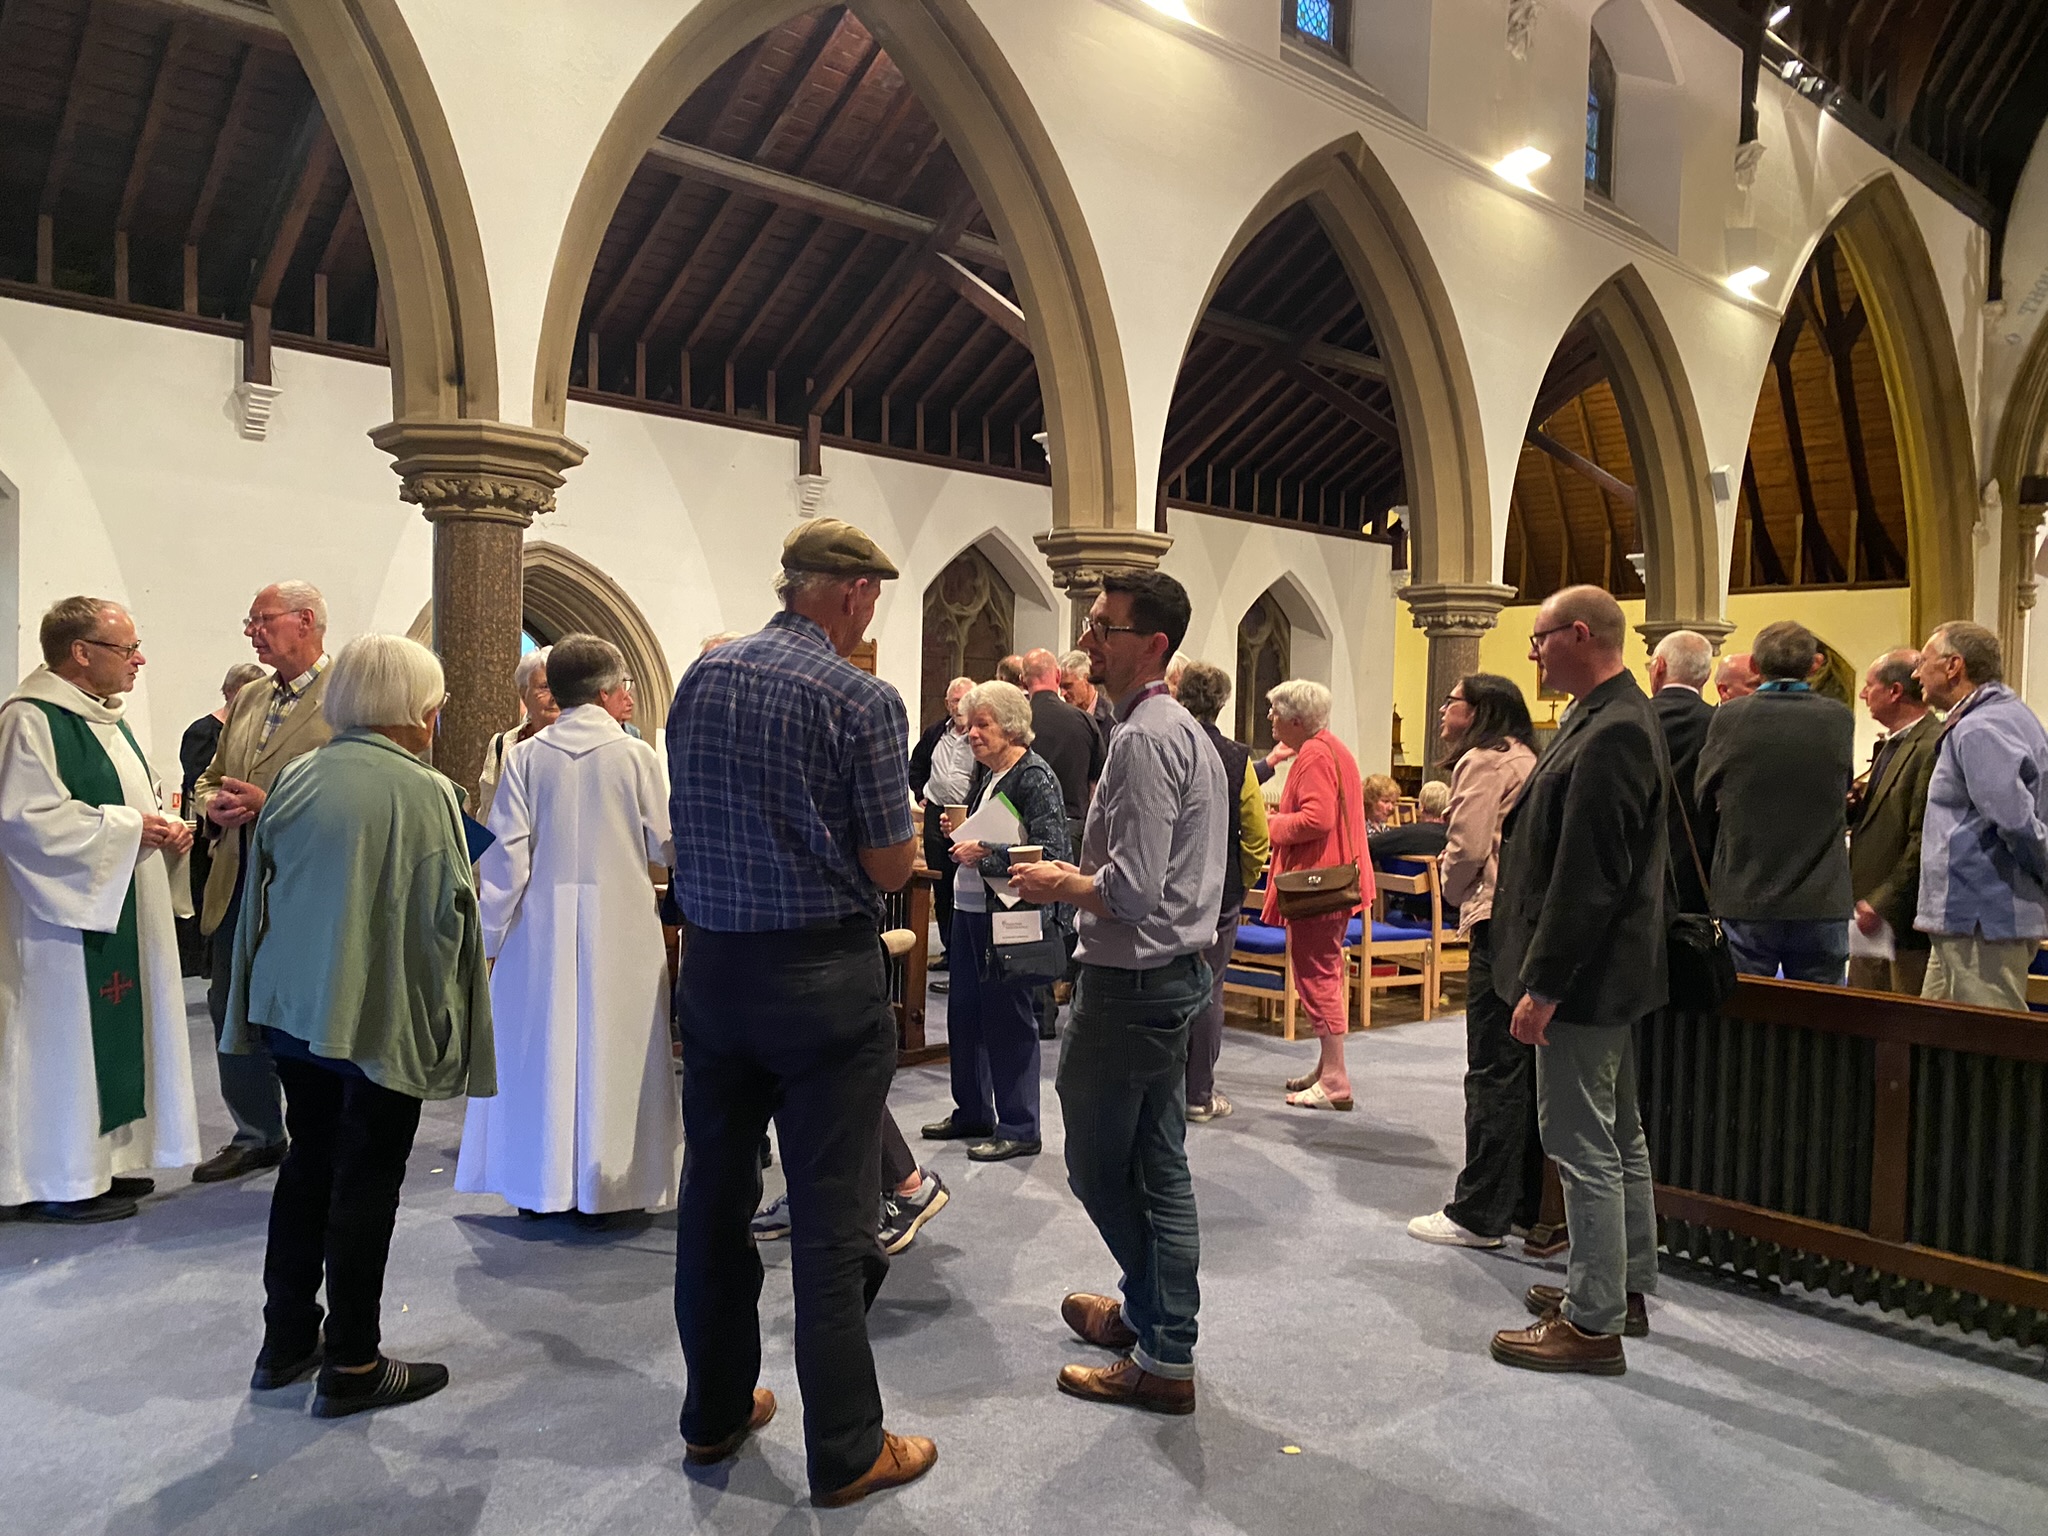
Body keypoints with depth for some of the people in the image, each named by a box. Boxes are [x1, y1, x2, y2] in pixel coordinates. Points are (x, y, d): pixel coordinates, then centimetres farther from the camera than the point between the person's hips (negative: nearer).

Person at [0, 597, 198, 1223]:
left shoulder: (104, 717, 15)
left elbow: (134, 797, 23)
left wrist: (165, 827, 3)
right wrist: (126, 827, -19)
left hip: (123, 911, 10)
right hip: (67, 915, -10)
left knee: (118, 1032, 13)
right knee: (65, 1040, -2)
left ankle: (105, 1157, 24)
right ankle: (60, 1180, 9)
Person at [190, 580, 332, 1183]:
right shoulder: (248, 699, 15)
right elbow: (209, 778, 22)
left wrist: (270, 805, -23)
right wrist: (214, 806, -1)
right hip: (237, 886, 8)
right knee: (231, 1011, 15)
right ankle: (256, 1137, 32)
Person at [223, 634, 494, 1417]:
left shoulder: (294, 779, 1)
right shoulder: (423, 792, -17)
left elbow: (260, 891, 9)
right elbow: (445, 914, -17)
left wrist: (267, 995, 20)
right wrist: (443, 1016, -3)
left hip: (292, 1007, 6)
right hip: (379, 1017, -6)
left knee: (309, 1164, 20)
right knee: (366, 1179, 5)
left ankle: (287, 1340, 30)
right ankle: (351, 1364, 15)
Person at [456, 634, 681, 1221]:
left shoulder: (526, 757, -2)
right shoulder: (637, 755, -6)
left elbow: (507, 853, -4)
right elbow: (664, 846, -1)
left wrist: (490, 933, 2)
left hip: (541, 927, 2)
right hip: (620, 926, -2)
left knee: (539, 1047, 11)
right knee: (609, 1048, 7)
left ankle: (538, 1184, 21)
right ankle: (605, 1186, 14)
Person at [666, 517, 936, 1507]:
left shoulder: (701, 678, 4)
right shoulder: (863, 701, -14)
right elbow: (890, 868, -12)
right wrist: (897, 835, 8)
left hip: (711, 963, 6)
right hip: (825, 977, -6)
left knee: (714, 1196, 17)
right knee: (829, 1221, 4)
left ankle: (716, 1413, 33)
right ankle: (844, 1453, 16)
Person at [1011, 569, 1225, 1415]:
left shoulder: (1144, 739, -21)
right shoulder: (1183, 728, 12)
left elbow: (1132, 893, -26)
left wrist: (1059, 883, -10)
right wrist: (1083, 874, 12)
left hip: (1132, 980, -10)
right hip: (1175, 971, 10)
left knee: (1098, 1163, 4)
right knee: (1158, 1163, 18)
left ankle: (1163, 1357, 17)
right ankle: (1155, 1319, 32)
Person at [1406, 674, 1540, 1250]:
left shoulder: (1482, 761, -7)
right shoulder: (1528, 758, 20)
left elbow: (1467, 847, -15)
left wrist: (1455, 893, 4)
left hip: (1501, 922, -10)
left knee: (1493, 1072, -5)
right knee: (1528, 1068, 14)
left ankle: (1480, 1215, 1)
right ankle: (1530, 1202, 22)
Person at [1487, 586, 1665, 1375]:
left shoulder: (1611, 733, -22)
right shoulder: (1615, 719, 12)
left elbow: (1587, 879, -25)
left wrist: (1544, 984, -21)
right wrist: (1545, 971, 18)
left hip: (1585, 975, -11)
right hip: (1608, 970, 11)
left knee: (1584, 1145, -1)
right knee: (1617, 1135, 20)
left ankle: (1594, 1323, 10)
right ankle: (1626, 1286, 34)